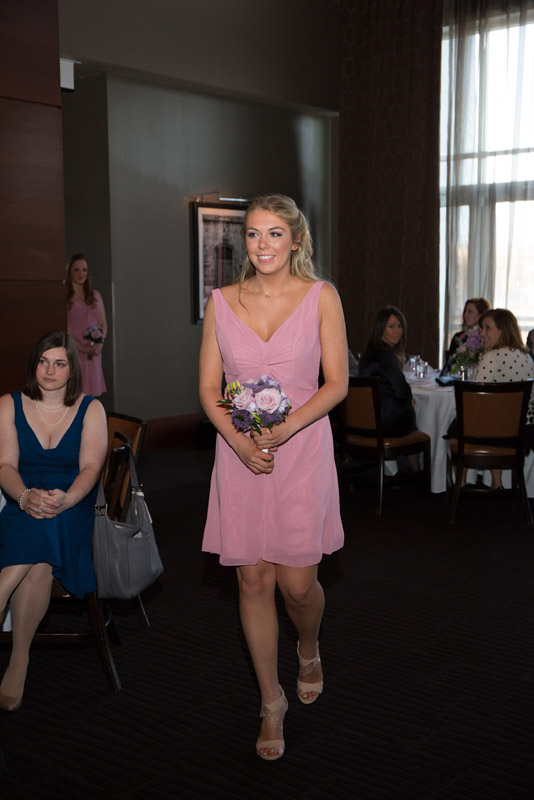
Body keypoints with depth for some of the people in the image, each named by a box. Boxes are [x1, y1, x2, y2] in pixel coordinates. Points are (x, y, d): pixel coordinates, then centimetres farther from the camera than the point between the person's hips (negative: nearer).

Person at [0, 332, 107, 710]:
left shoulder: (90, 409, 8)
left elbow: (91, 467, -4)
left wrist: (66, 499, -25)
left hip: (73, 511, -1)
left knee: (41, 531, -35)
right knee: (39, 554, -35)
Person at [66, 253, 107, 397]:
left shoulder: (95, 295, 16)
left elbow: (103, 324, 14)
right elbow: (64, 327, -8)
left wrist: (99, 344, -4)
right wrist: (81, 346, -16)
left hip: (93, 353, 5)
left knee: (91, 392, 5)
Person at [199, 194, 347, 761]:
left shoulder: (321, 297, 0)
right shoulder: (222, 302, 5)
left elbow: (336, 382, -3)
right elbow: (209, 388, 4)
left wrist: (285, 429, -17)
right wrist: (239, 438, -13)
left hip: (303, 449, -1)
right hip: (240, 453, 2)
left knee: (297, 583, -2)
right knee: (253, 579, 4)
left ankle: (309, 649, 34)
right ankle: (271, 701, 22)